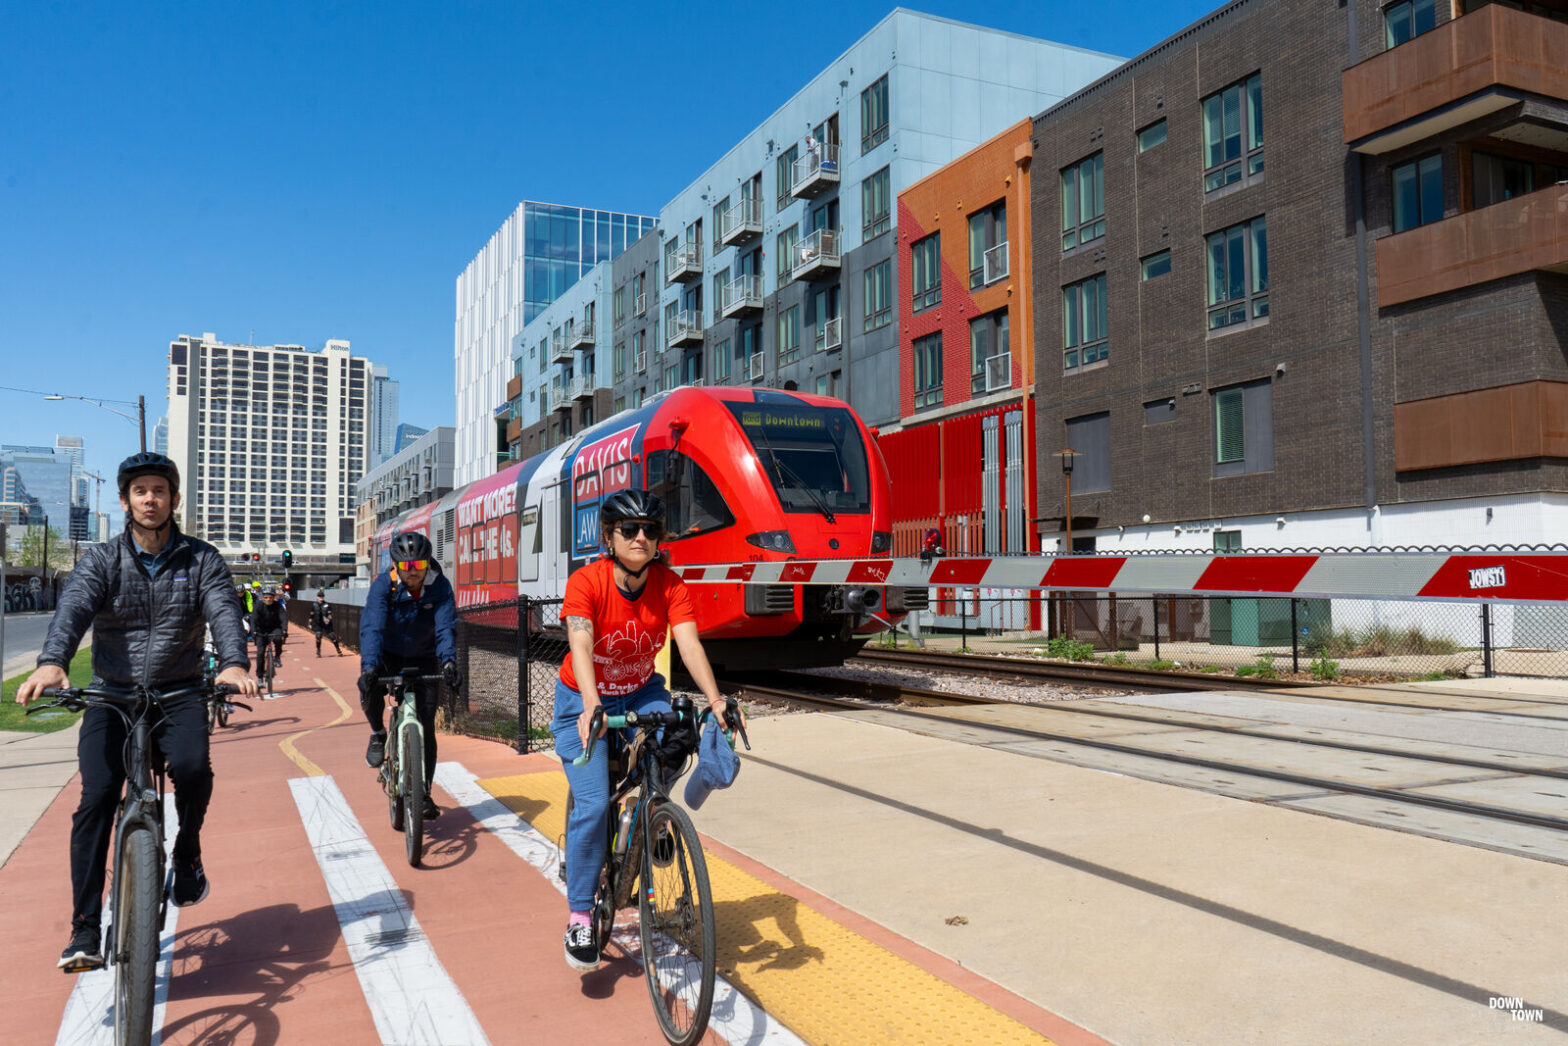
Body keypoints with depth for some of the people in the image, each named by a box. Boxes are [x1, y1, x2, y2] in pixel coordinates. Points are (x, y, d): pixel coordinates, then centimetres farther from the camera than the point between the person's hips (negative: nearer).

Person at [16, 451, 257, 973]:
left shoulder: (201, 559, 2)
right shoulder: (101, 560, 3)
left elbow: (224, 611, -13)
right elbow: (73, 608, -15)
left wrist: (234, 664, -35)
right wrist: (51, 663, -36)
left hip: (179, 693, -1)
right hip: (111, 695, 1)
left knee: (193, 769, -27)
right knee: (95, 800, -12)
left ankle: (187, 851, 4)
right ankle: (85, 931, -4)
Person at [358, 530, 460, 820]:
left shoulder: (440, 586, -17)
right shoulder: (383, 585, -19)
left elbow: (446, 627, -26)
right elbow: (372, 627, -30)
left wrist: (449, 661, -45)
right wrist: (369, 666, -47)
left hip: (423, 660, 0)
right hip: (388, 656, 0)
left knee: (426, 725, -7)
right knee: (369, 689, -32)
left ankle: (424, 794, 4)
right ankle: (378, 734, 1)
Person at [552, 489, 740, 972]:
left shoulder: (670, 585, -15)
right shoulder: (586, 582, -23)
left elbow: (690, 645, -26)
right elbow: (581, 647, -36)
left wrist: (715, 700, -41)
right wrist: (592, 709, -53)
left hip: (640, 694, 3)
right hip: (585, 702, -3)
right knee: (593, 804, -16)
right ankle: (580, 914, 2)